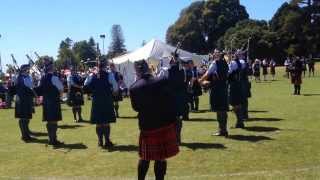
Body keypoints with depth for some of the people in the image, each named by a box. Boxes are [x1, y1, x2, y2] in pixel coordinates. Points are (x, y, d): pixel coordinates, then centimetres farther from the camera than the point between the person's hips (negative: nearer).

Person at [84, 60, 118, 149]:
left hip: (96, 102, 3)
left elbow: (85, 86, 4)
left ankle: (100, 141, 16)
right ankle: (107, 141, 7)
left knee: (98, 123, 9)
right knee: (106, 123, 4)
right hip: (107, 102, -3)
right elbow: (115, 88, -10)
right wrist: (112, 93, 9)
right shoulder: (109, 75, -8)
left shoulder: (92, 76, 1)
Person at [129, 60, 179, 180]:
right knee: (161, 158, 10)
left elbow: (136, 108, 2)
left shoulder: (134, 88, -11)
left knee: (145, 158, 17)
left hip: (147, 126, 0)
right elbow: (171, 101, -2)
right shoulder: (163, 81, -10)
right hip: (166, 124, 0)